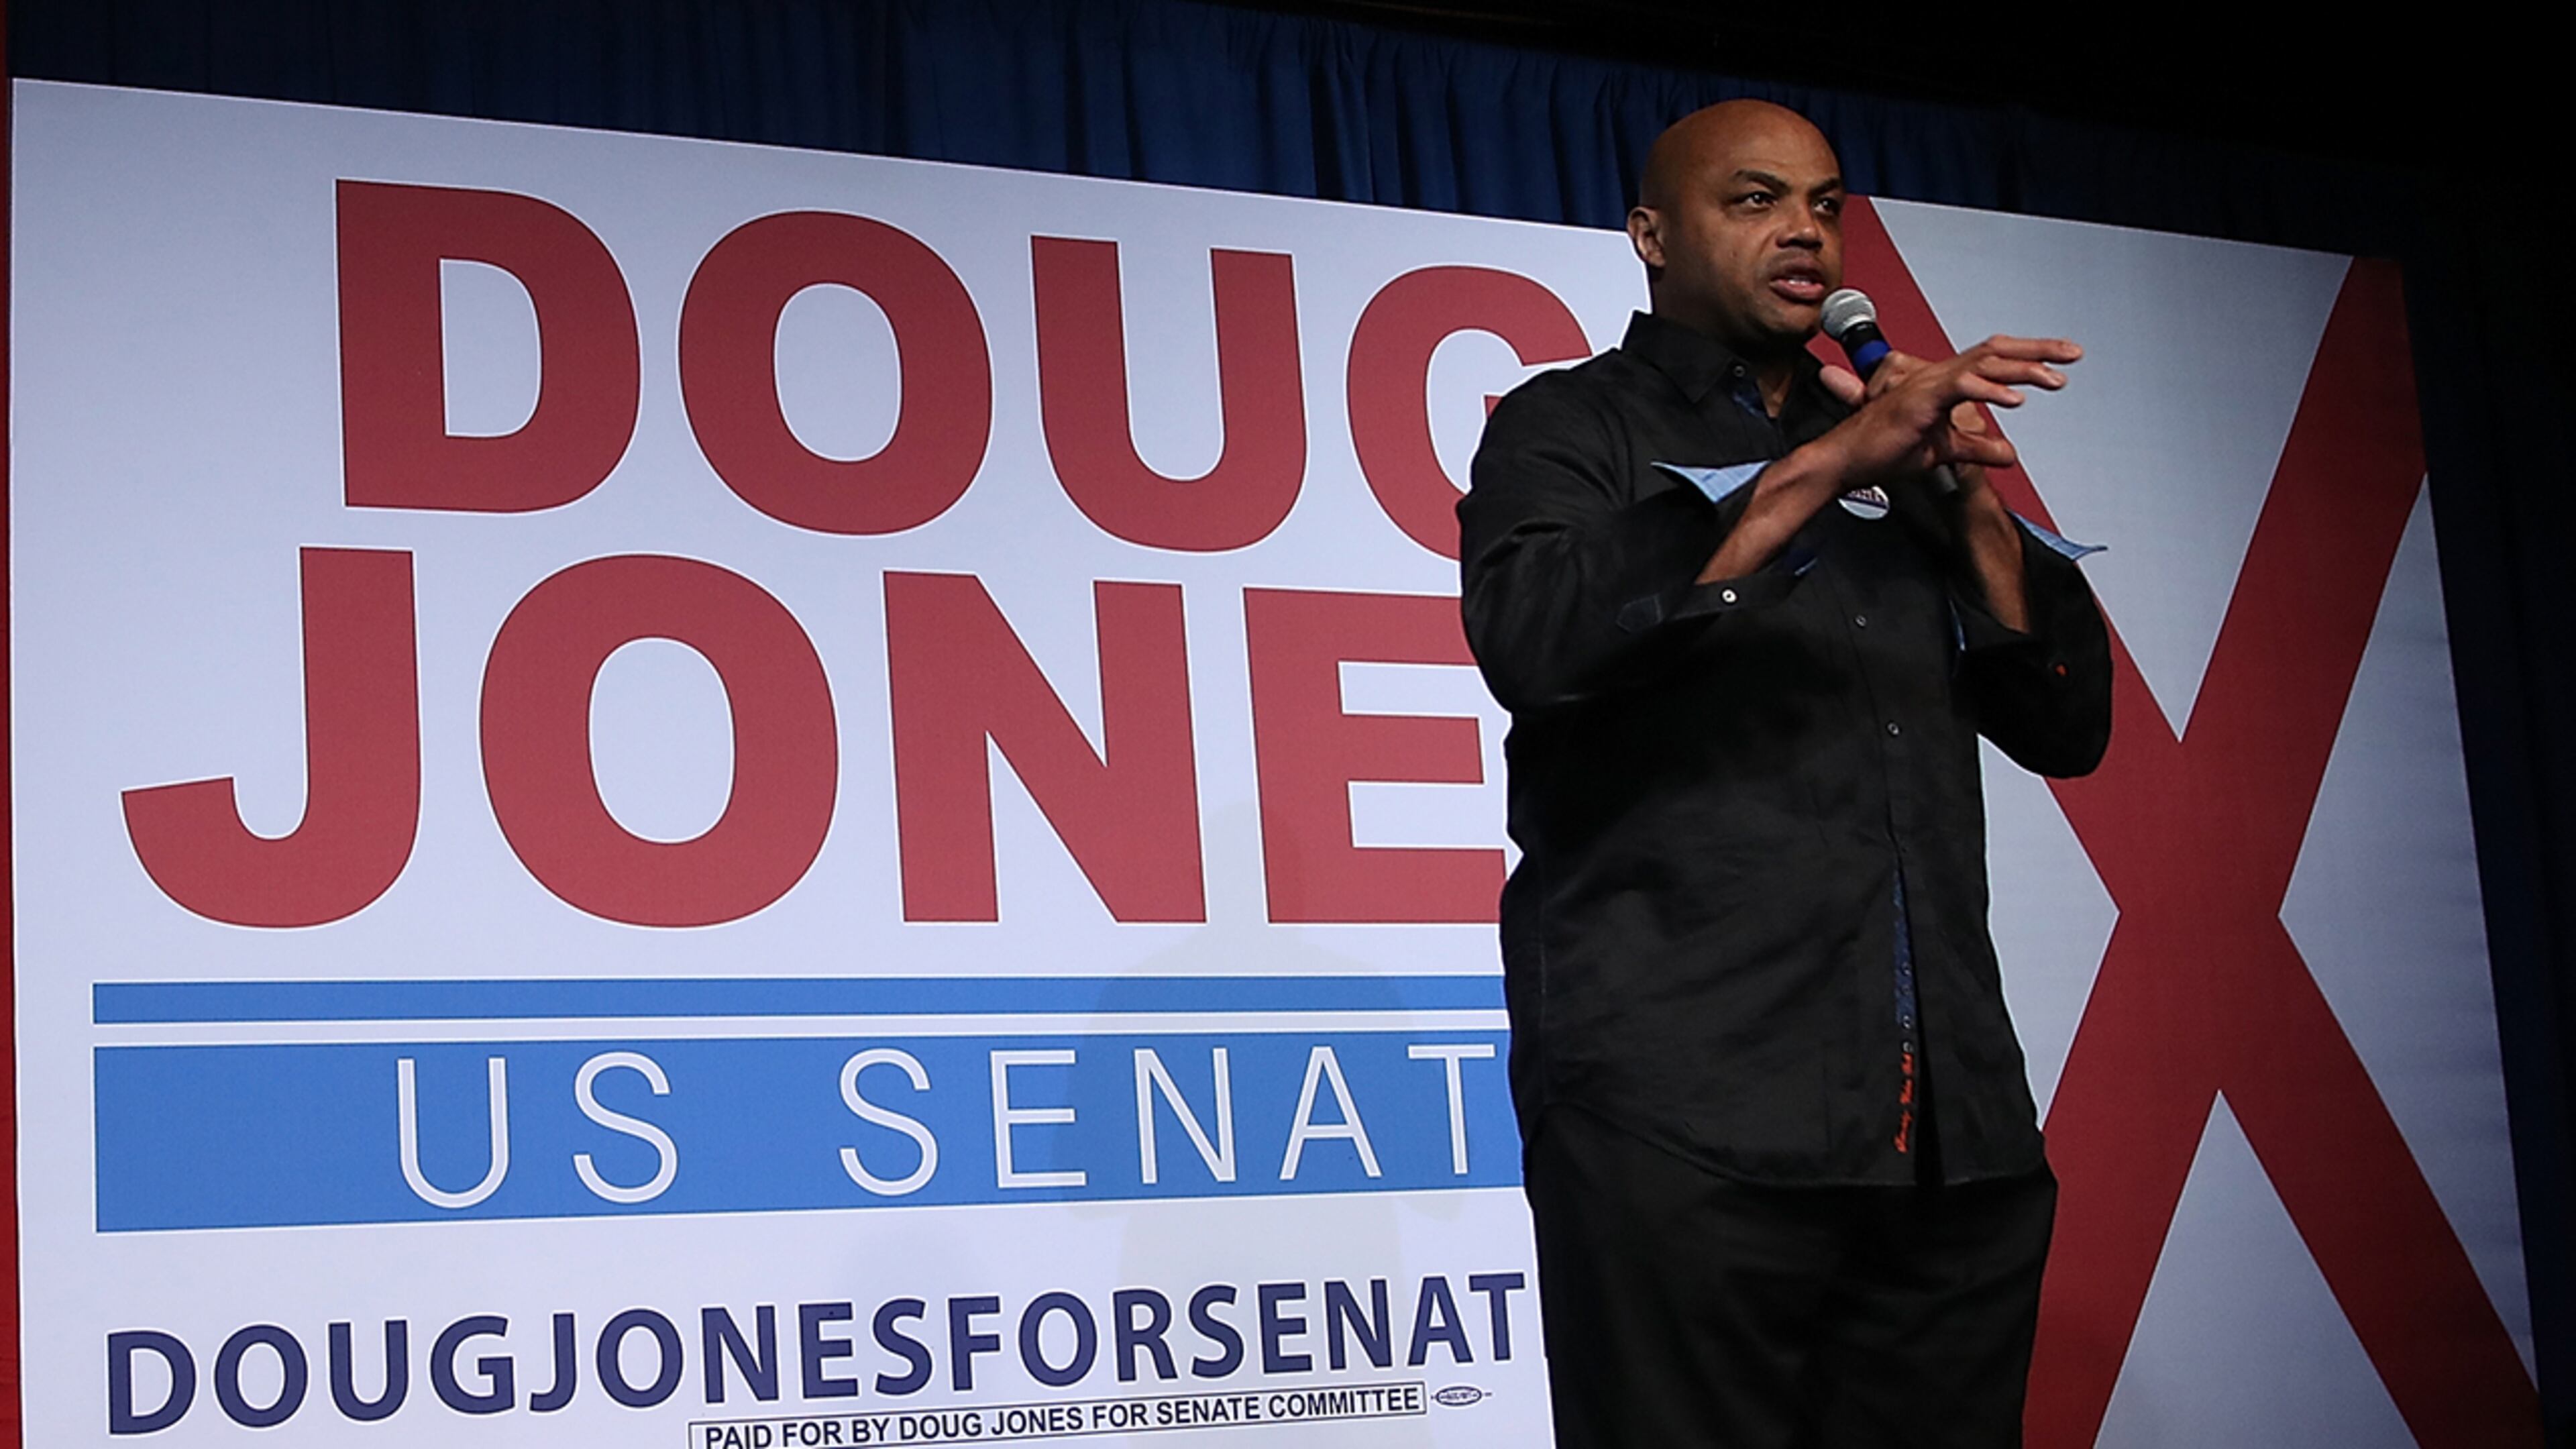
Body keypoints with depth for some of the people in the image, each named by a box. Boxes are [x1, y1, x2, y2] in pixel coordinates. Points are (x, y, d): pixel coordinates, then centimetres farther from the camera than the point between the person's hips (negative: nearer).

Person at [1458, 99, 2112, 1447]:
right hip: (1688, 1119, -5)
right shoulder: (1569, 425, 9)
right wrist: (1820, 468, -18)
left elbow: (2068, 726, 18)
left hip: (1954, 1130, 5)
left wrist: (1971, 497, 4)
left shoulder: (1898, 460, 23)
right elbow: (1533, 641, -14)